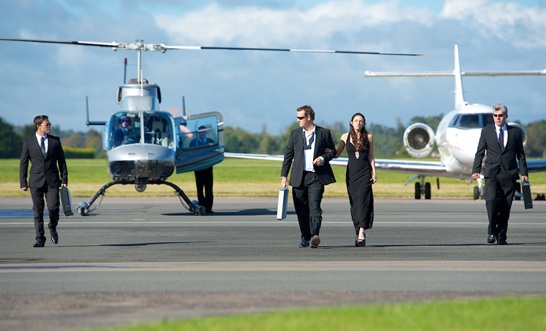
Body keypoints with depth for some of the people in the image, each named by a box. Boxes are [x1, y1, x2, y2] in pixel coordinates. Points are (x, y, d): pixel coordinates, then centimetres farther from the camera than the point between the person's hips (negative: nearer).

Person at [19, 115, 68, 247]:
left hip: (52, 181, 1)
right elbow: (23, 163, 5)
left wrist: (64, 178, 4)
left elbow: (61, 161, 11)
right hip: (36, 181, -1)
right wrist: (23, 182, -1)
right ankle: (40, 239, 4)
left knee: (53, 208, -9)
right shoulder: (28, 142, 3)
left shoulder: (55, 141, 8)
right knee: (38, 211, -2)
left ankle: (53, 228, 21)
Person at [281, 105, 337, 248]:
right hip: (299, 177, 3)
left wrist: (323, 158, -7)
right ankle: (305, 238, 16)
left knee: (314, 206, -18)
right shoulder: (295, 134, 12)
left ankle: (315, 235, -28)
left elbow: (332, 151, 14)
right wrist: (283, 175, 5)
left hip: (317, 177, -3)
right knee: (301, 210, 5)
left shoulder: (324, 133, 5)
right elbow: (288, 156, 12)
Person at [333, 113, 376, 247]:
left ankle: (361, 233, -23)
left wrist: (374, 173, 2)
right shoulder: (345, 137, 7)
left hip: (365, 173, -2)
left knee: (362, 200, -14)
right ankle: (360, 232, 10)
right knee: (354, 202, 1)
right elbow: (337, 154, 6)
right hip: (351, 172, 2)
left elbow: (371, 157, 9)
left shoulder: (368, 137, 6)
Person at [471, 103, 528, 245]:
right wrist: (476, 170, -3)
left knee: (505, 207, 0)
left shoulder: (516, 132, 10)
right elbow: (480, 152, 8)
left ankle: (501, 236, 9)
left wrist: (523, 172, 4)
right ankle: (492, 231, -7)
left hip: (509, 175, 1)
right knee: (492, 200, -21)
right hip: (491, 174, -1)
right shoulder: (486, 131, 10)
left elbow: (520, 154, 12)